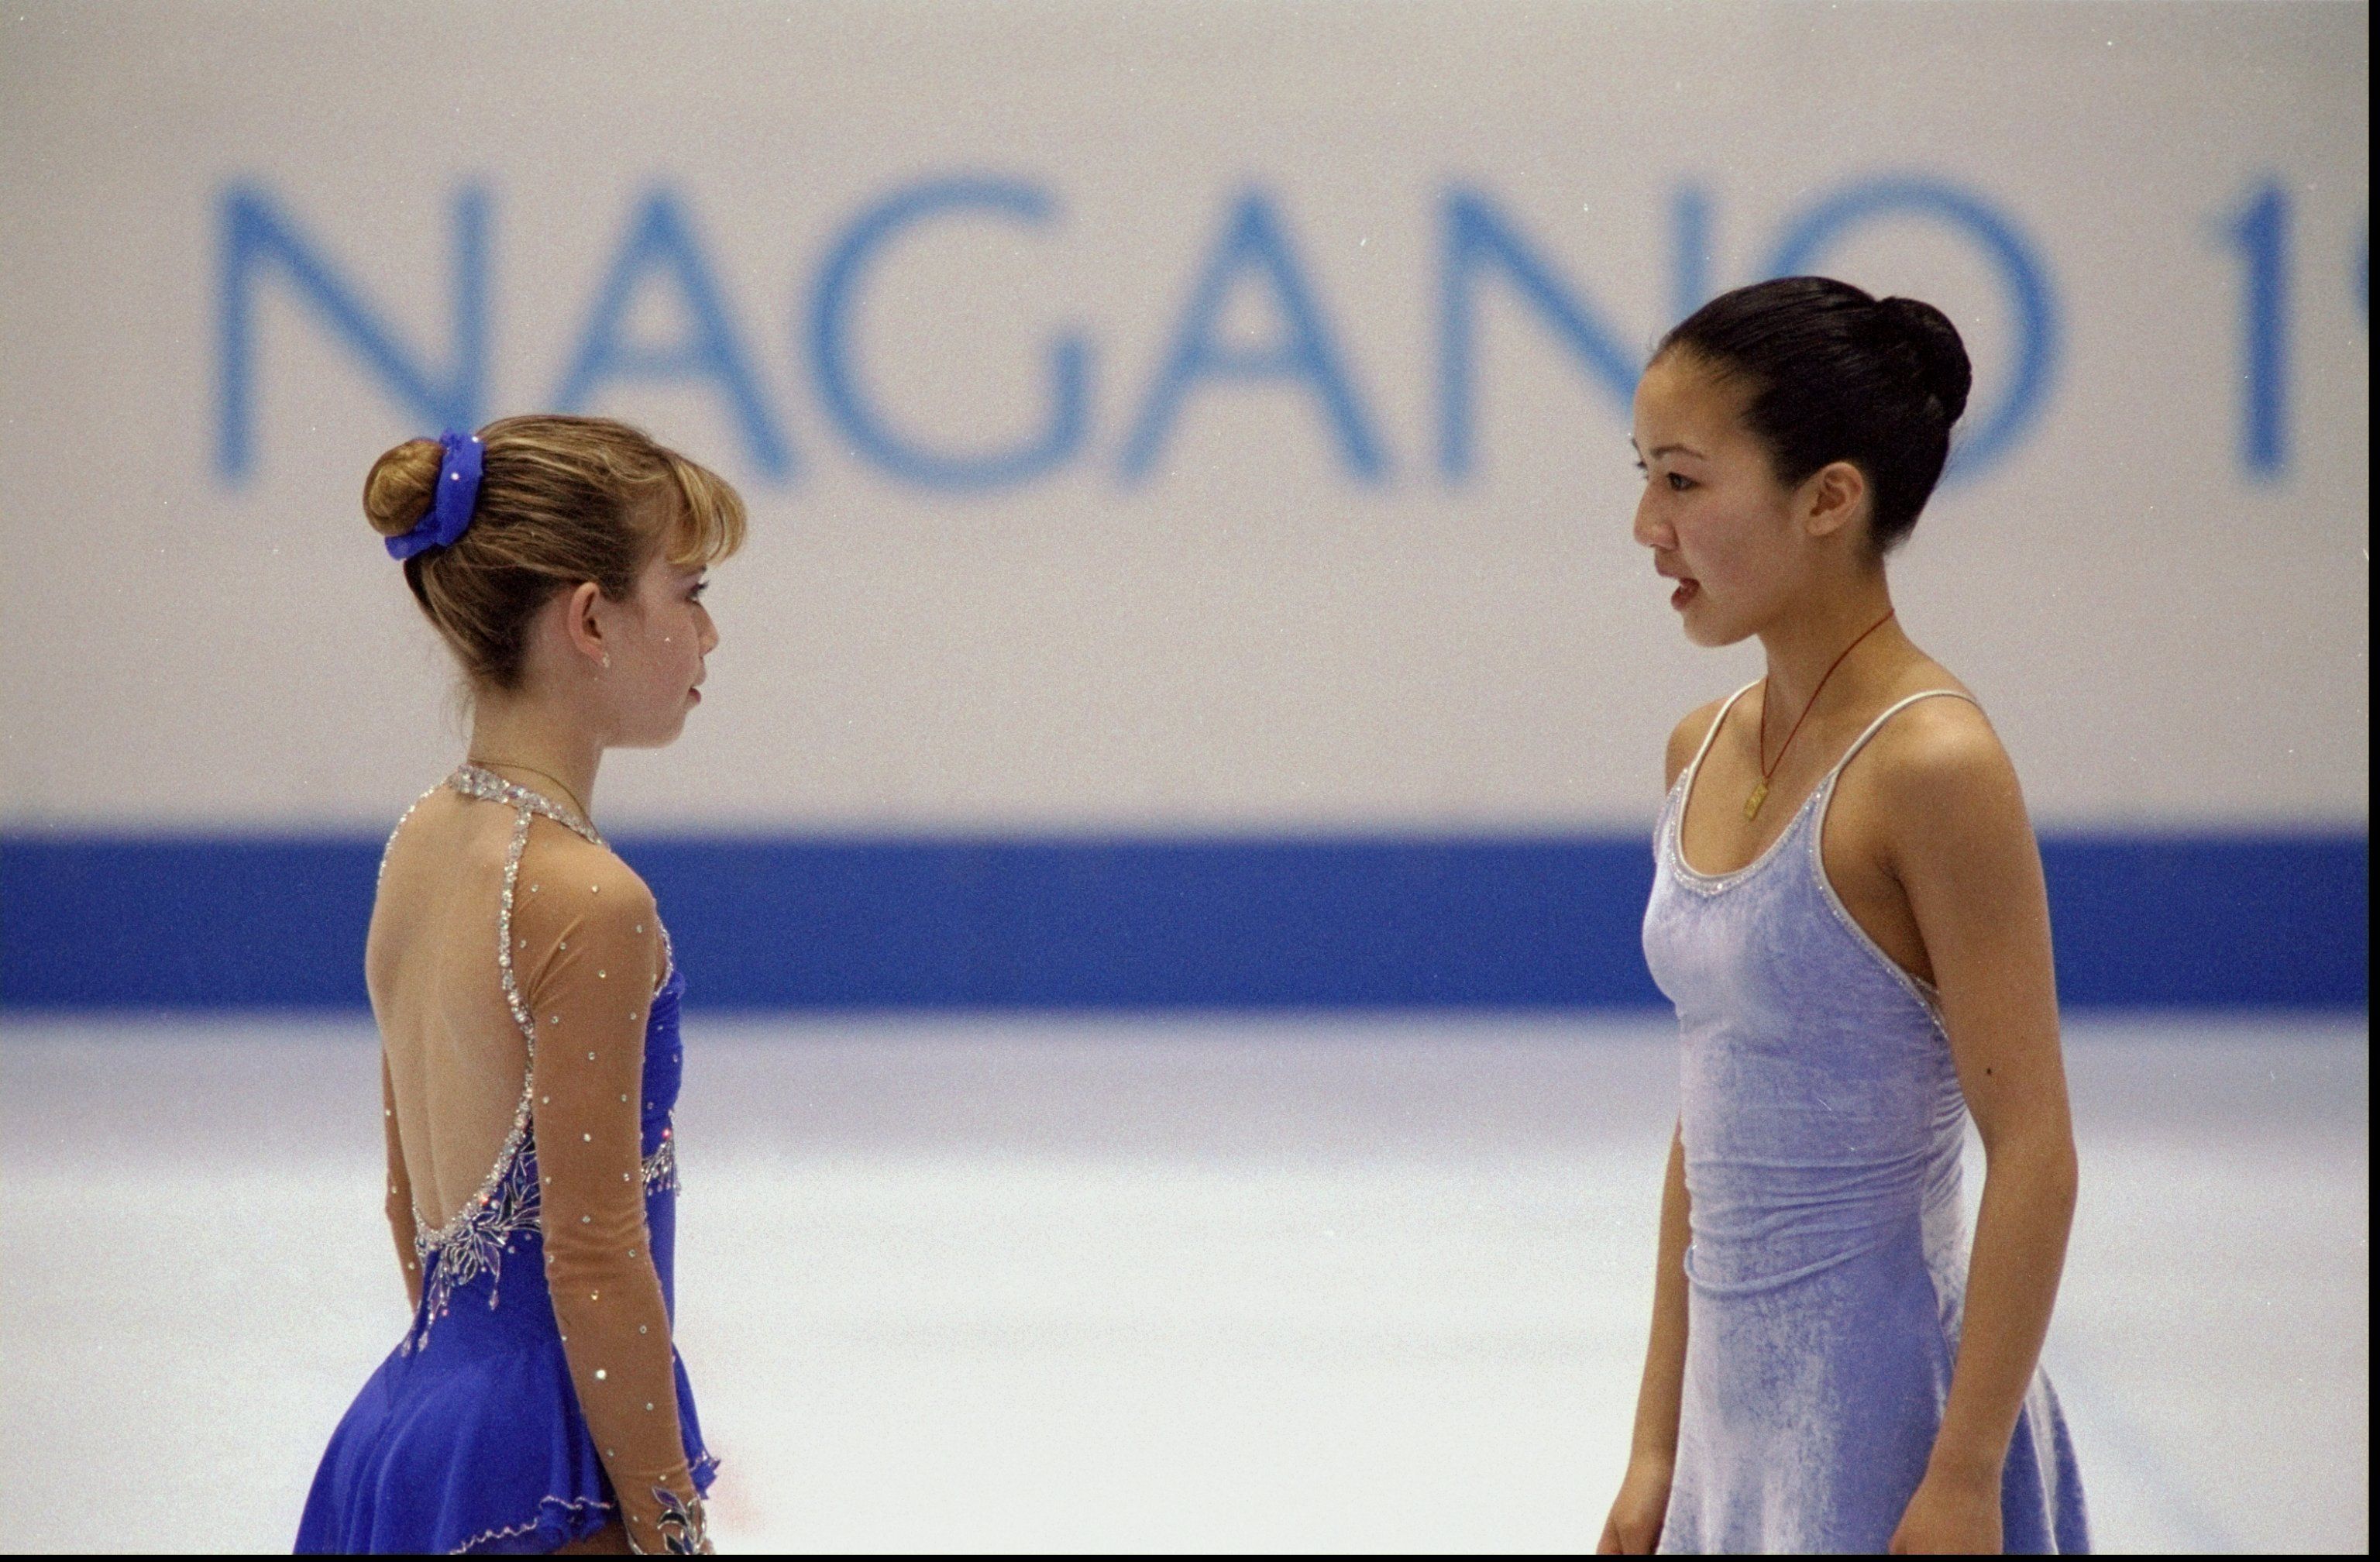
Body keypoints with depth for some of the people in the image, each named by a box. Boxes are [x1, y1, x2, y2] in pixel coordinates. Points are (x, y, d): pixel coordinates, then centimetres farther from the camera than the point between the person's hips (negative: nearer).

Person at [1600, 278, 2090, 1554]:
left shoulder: (1927, 767, -14)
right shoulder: (1706, 753, 8)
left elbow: (2032, 1152, -15)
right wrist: (1657, 1453, 14)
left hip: (1883, 1402, -7)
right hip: (1740, 1405, 7)